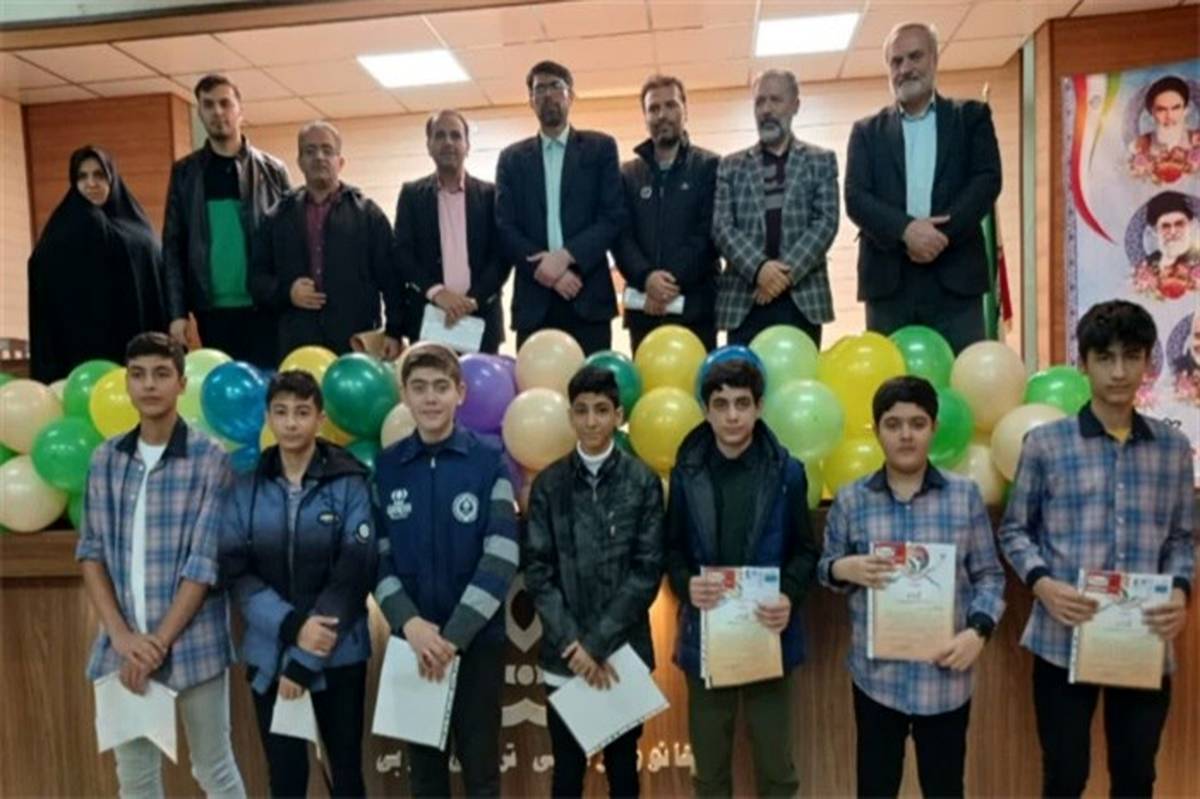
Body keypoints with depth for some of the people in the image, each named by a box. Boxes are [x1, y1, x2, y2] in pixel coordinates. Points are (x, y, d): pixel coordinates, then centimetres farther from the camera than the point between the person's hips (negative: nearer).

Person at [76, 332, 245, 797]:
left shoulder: (210, 459, -8)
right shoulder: (105, 459, 5)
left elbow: (206, 562, -11)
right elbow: (91, 552, 4)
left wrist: (159, 641, -13)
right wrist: (122, 636, -6)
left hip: (192, 642, -4)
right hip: (122, 645, 4)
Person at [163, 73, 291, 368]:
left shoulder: (271, 170, 6)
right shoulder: (185, 172, 8)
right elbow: (173, 245, 6)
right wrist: (177, 311, -2)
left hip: (265, 307, -1)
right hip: (212, 310, 1)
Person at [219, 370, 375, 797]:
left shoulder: (349, 483, -7)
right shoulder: (246, 487, 1)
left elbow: (353, 575, -11)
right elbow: (235, 572, -2)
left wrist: (305, 661, -13)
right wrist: (291, 626, -16)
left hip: (338, 655, -2)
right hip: (269, 655, 2)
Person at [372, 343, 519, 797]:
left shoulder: (490, 463, -6)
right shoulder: (385, 468, 1)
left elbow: (501, 559, -11)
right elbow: (376, 556, 0)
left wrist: (455, 634, -15)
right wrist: (409, 623, -13)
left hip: (478, 639, -2)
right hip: (412, 640, 2)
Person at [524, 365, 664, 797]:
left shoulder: (643, 481, -3)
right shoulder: (549, 484, 0)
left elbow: (647, 571, -6)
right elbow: (538, 572, -2)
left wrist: (598, 643, -11)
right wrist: (572, 643, -11)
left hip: (624, 651, 0)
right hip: (564, 654, 1)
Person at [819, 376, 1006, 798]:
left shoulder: (965, 494, -2)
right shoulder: (851, 500, -2)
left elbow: (989, 575, 2)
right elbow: (826, 569, 7)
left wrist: (978, 630, -13)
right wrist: (844, 569, -15)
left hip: (945, 675, 0)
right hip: (876, 674, 0)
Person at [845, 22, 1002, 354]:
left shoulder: (971, 117, 14)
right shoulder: (867, 131, 15)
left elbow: (987, 181, 1)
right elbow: (855, 198, 2)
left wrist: (943, 233, -14)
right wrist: (905, 230, -15)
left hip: (956, 277, 0)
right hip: (888, 280, 1)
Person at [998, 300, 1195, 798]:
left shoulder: (1173, 448, 6)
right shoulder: (1045, 443, -3)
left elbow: (1182, 538, 11)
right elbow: (1015, 529, 2)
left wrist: (1181, 591, -8)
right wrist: (1042, 583, -15)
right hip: (1063, 640, -2)